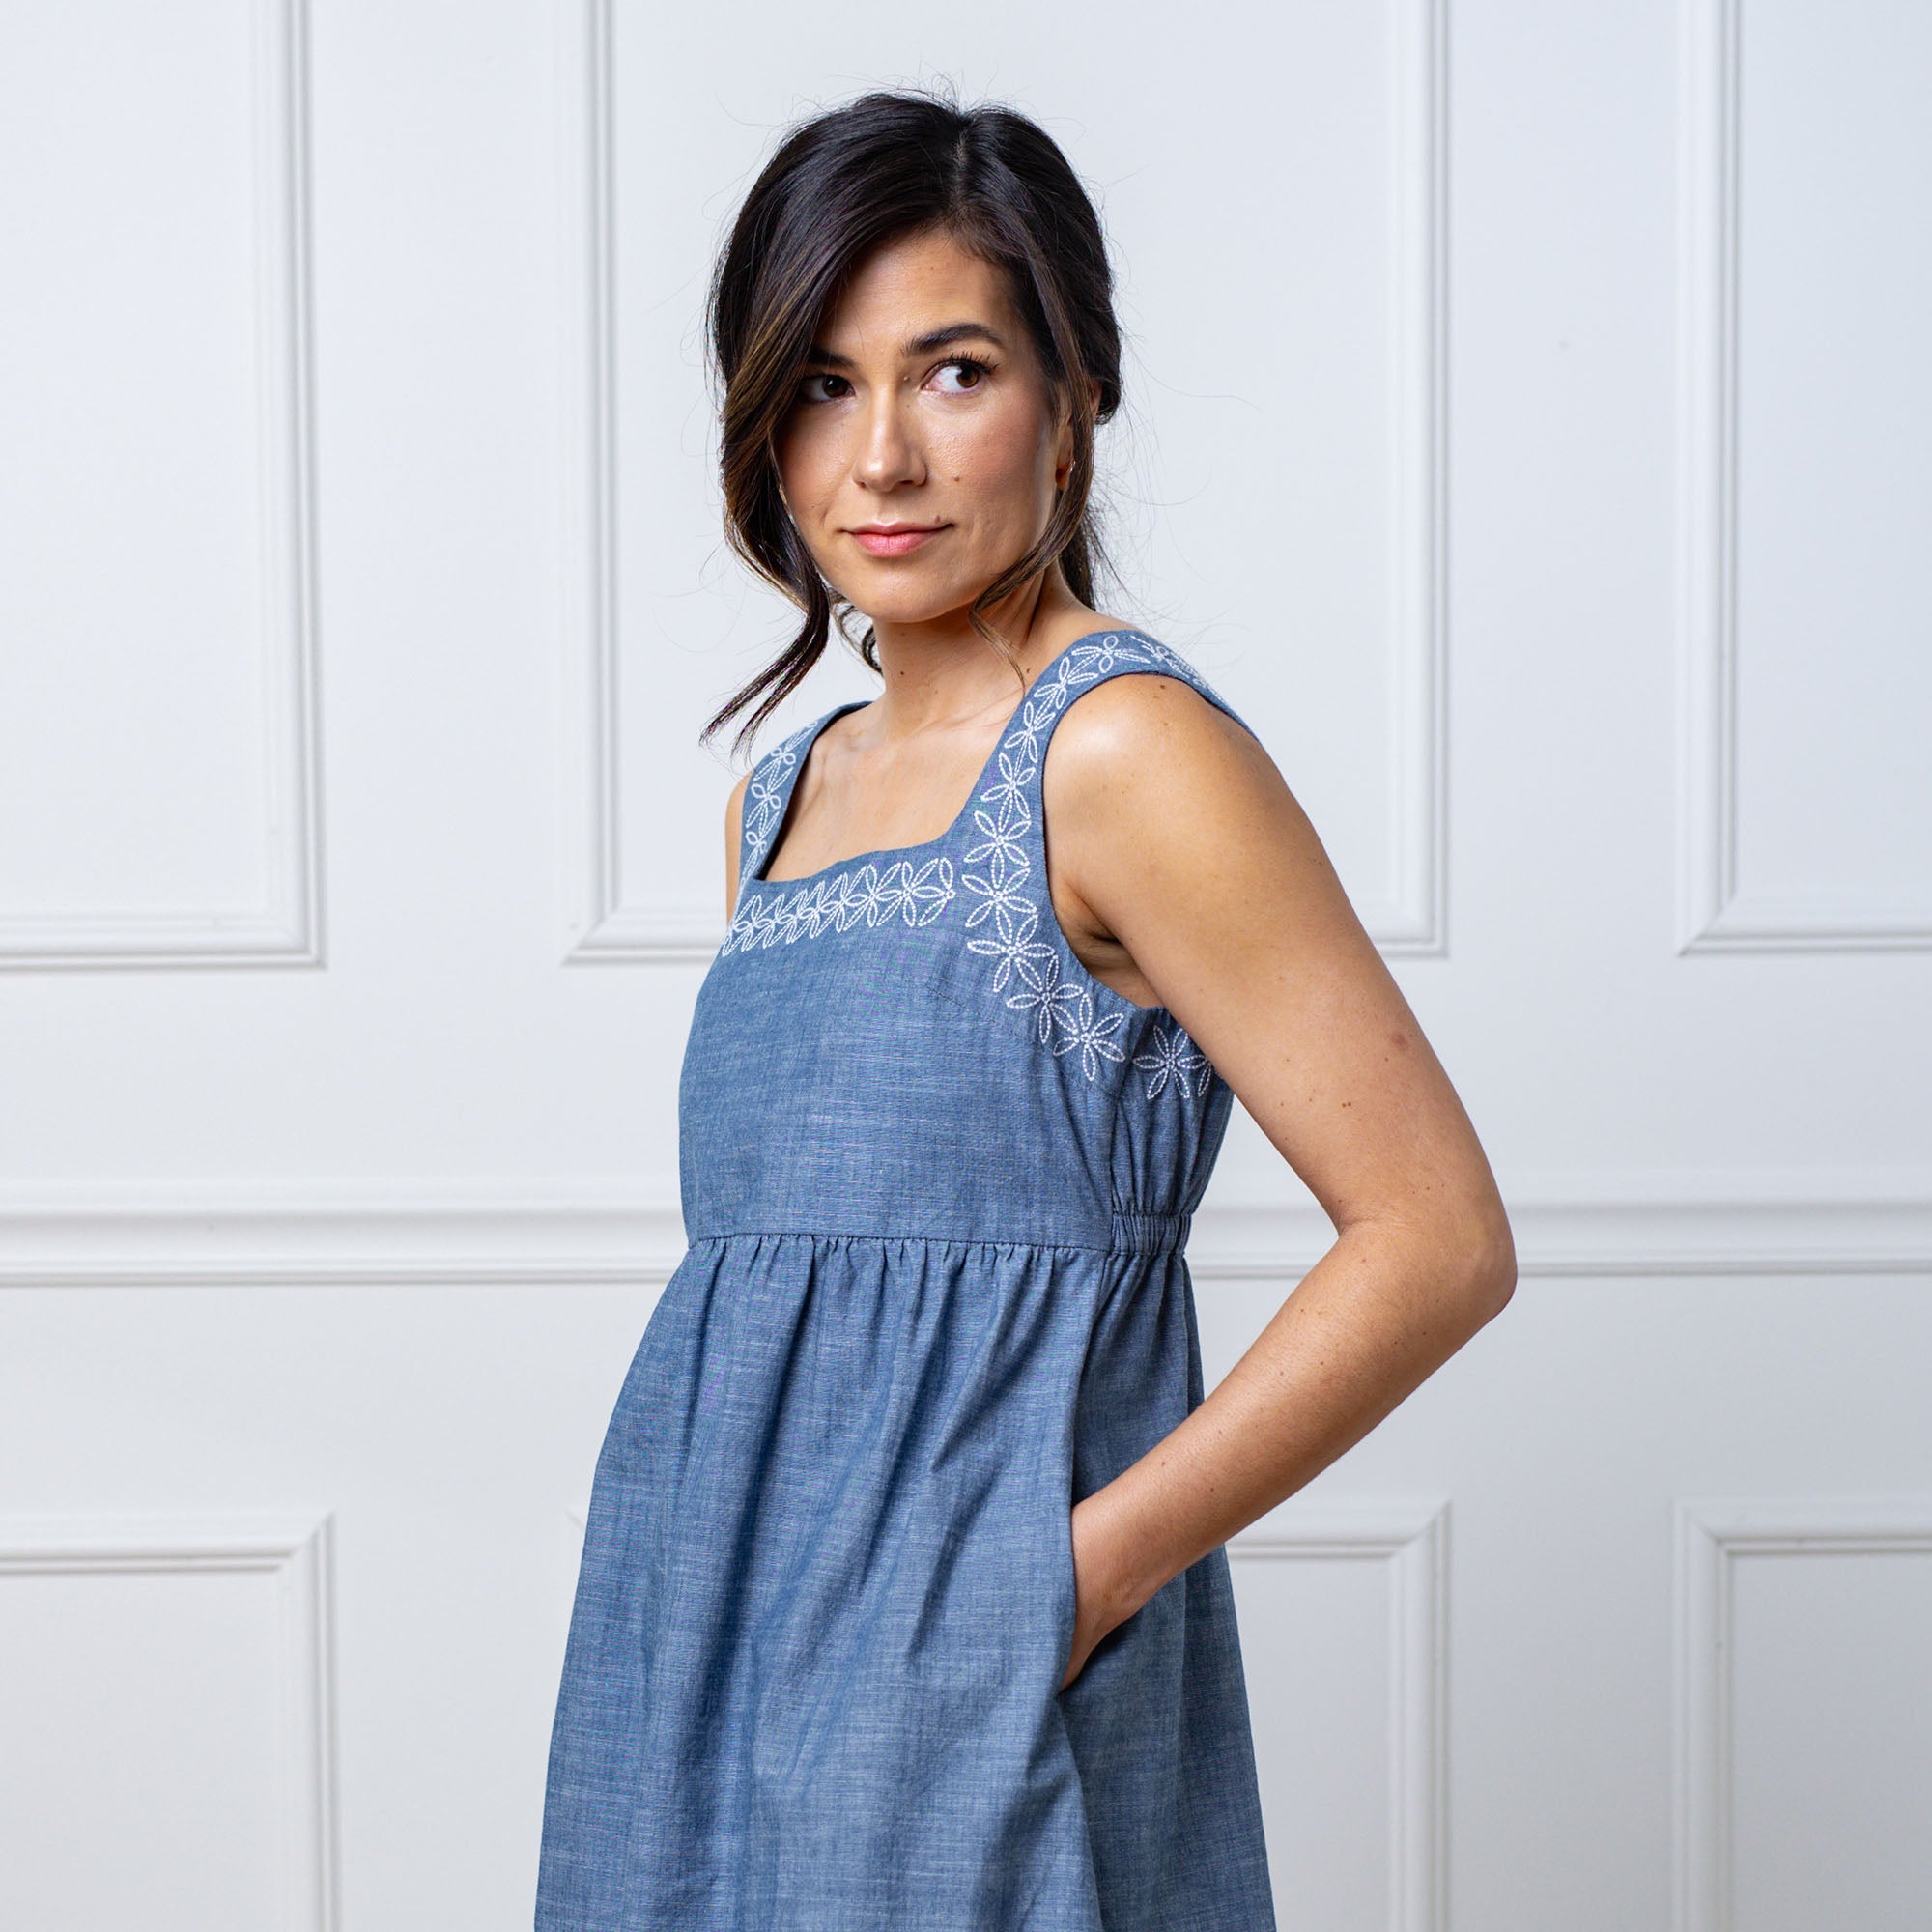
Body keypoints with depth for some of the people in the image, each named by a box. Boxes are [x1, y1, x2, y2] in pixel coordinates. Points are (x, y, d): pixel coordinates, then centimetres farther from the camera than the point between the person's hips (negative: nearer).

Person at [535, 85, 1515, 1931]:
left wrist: (1080, 1575, -16)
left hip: (968, 1689, -7)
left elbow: (1441, 1241, -16)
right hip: (713, 1654, 7)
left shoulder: (1123, 751, -12)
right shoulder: (783, 791, 11)